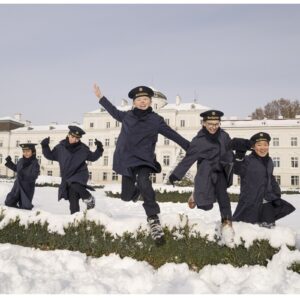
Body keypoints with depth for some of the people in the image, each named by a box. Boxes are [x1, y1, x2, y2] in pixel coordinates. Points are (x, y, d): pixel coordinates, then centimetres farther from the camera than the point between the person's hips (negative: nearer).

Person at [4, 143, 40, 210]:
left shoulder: (35, 163, -16)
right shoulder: (20, 161, 2)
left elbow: (33, 176, -23)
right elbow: (16, 168, 23)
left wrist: (24, 176, -35)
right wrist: (9, 162, 15)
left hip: (27, 187, -6)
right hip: (17, 185, 6)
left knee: (25, 207, -2)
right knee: (9, 202, 11)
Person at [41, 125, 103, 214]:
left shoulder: (83, 148, -2)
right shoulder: (60, 147, 1)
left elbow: (92, 157, 10)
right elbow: (50, 156, 14)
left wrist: (99, 149, -6)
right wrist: (45, 147, 1)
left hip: (80, 174, -3)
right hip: (67, 177, 3)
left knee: (75, 185, -35)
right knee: (73, 199, 2)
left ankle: (89, 198, -12)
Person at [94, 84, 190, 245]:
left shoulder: (156, 120, -4)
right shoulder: (127, 116, 3)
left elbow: (173, 135, -2)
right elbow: (114, 112, 24)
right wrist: (101, 97, 29)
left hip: (144, 159, -3)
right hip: (127, 159, 3)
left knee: (143, 182, -34)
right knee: (126, 196, 8)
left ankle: (153, 219, -24)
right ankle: (137, 190, 47)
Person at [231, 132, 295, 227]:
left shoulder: (269, 162, 12)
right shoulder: (248, 160, -10)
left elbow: (271, 180, 20)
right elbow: (237, 170, -27)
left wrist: (276, 196, 14)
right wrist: (239, 156, -38)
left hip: (267, 205, 7)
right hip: (250, 205, -7)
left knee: (269, 226, 15)